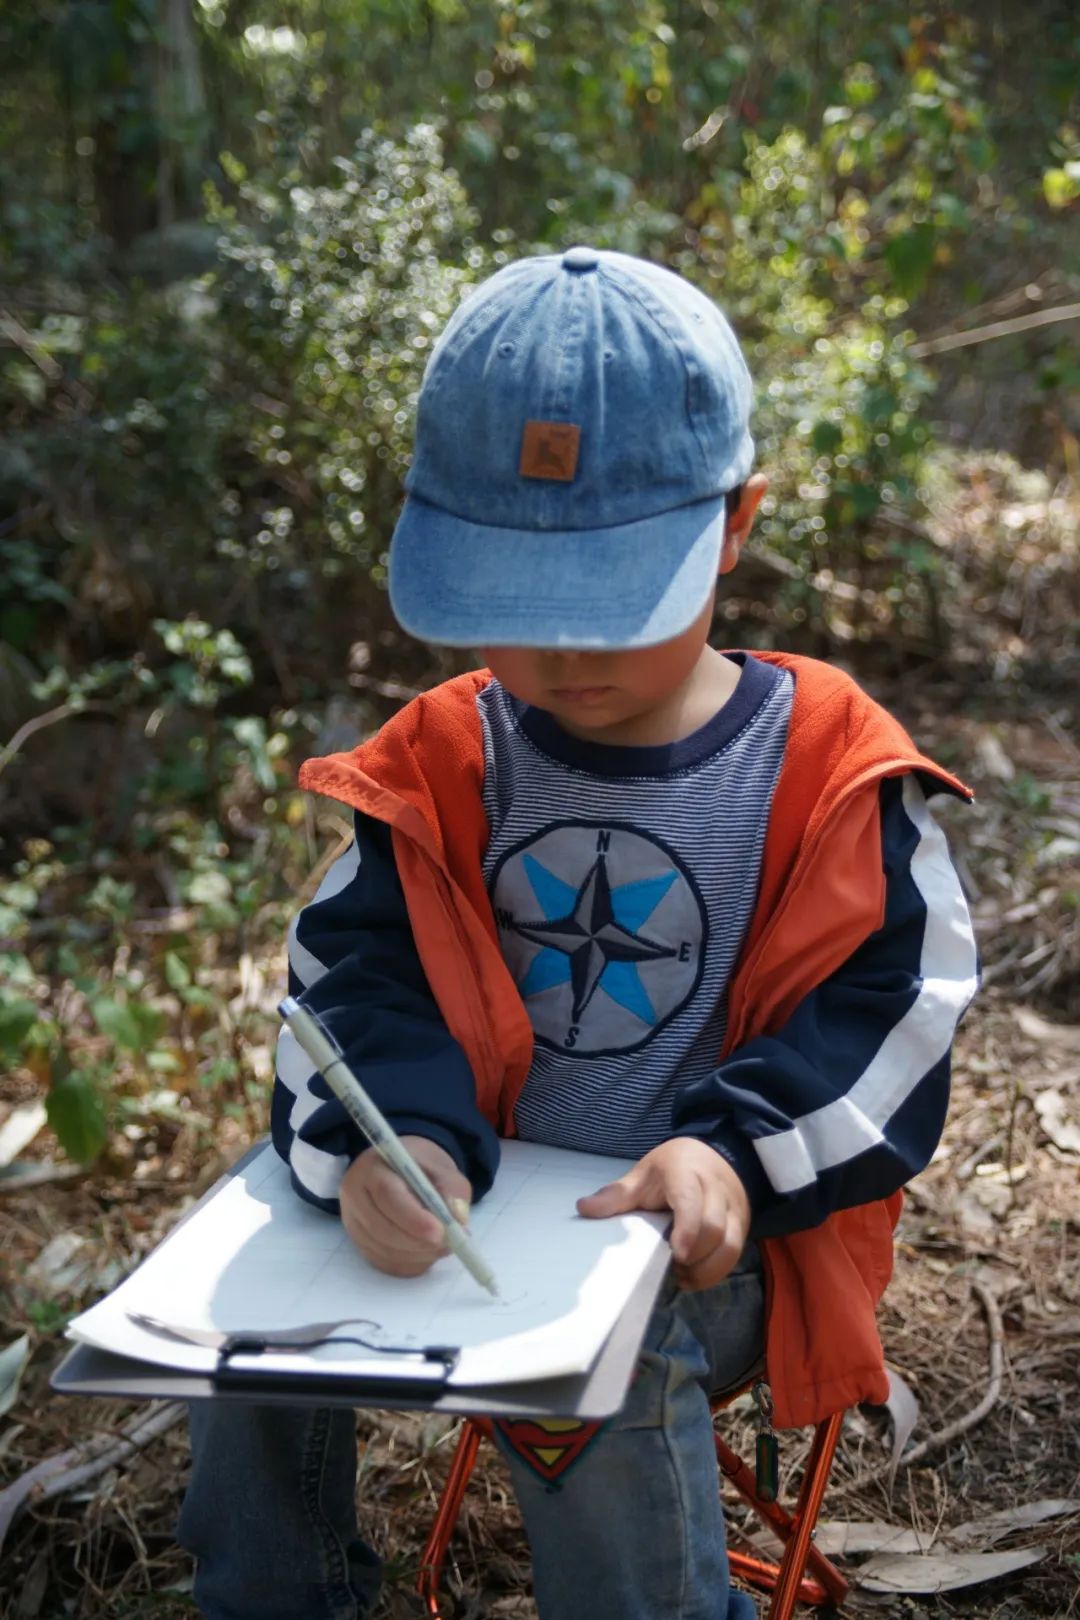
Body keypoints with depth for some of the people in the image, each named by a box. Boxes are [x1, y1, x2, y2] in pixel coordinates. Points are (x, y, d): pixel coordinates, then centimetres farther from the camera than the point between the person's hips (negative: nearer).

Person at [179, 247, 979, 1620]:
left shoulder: (827, 768, -9)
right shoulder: (445, 763, -2)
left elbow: (891, 1007, -8)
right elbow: (359, 976, -5)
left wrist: (736, 1154, -23)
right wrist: (384, 1139, -26)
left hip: (695, 1240, -3)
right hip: (467, 1205, 4)